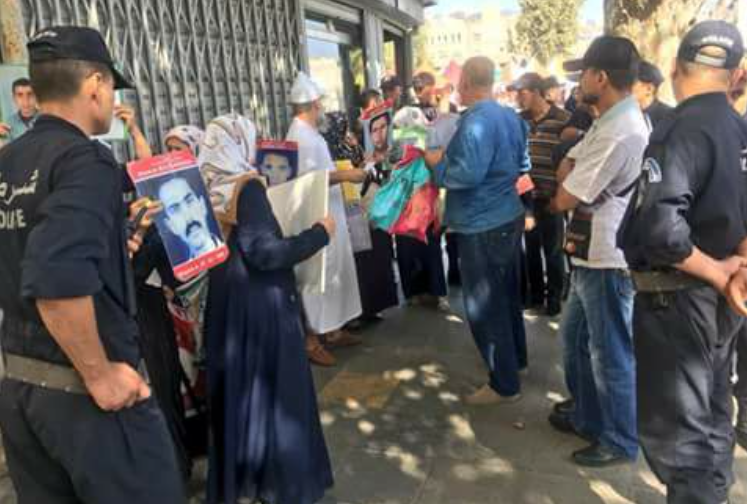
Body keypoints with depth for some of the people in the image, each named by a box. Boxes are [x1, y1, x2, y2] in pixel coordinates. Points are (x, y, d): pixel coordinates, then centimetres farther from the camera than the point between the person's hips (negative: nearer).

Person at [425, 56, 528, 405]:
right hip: (508, 216, 10)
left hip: (482, 226, -9)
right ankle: (516, 357, 40)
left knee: (485, 306, 1)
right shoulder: (510, 115, 7)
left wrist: (438, 162, -13)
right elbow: (521, 162, 16)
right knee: (506, 294, 23)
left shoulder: (476, 121, -21)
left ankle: (505, 384, 12)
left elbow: (467, 175, -29)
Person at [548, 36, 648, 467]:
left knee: (610, 354, 6)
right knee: (576, 338, 22)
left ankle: (620, 442, 25)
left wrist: (559, 198, 1)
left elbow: (564, 199, -18)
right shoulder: (614, 120, 10)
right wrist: (569, 192, -5)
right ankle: (587, 416, 39)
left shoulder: (618, 132, -24)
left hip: (608, 260, -10)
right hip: (593, 255, 10)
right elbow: (567, 174, 13)